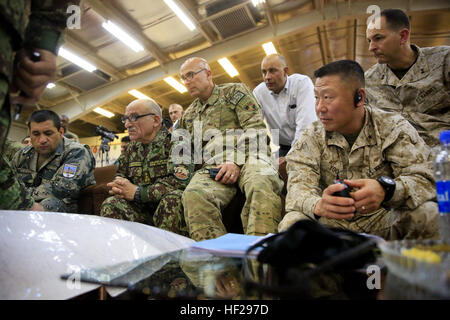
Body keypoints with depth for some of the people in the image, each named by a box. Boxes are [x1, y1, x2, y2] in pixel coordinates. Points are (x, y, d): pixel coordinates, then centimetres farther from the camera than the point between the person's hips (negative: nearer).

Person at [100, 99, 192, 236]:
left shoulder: (174, 142, -9)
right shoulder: (131, 148, 15)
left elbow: (181, 180, -22)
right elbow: (121, 174, 25)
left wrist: (137, 192, -18)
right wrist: (118, 187, -4)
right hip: (142, 209, 5)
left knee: (173, 197, -36)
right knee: (110, 205, -18)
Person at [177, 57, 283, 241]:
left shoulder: (235, 92, 17)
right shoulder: (189, 115, 32)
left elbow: (256, 129, 2)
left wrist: (236, 162, -12)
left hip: (247, 158, -2)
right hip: (211, 167, 3)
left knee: (261, 184, -40)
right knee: (193, 194, -34)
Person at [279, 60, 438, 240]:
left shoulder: (393, 128, -2)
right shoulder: (312, 137, 1)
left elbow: (423, 180, -11)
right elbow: (299, 185, -12)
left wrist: (386, 189, -36)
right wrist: (318, 205, -37)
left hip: (385, 221, 0)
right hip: (332, 224, 0)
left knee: (429, 213, -28)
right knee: (292, 222, -28)